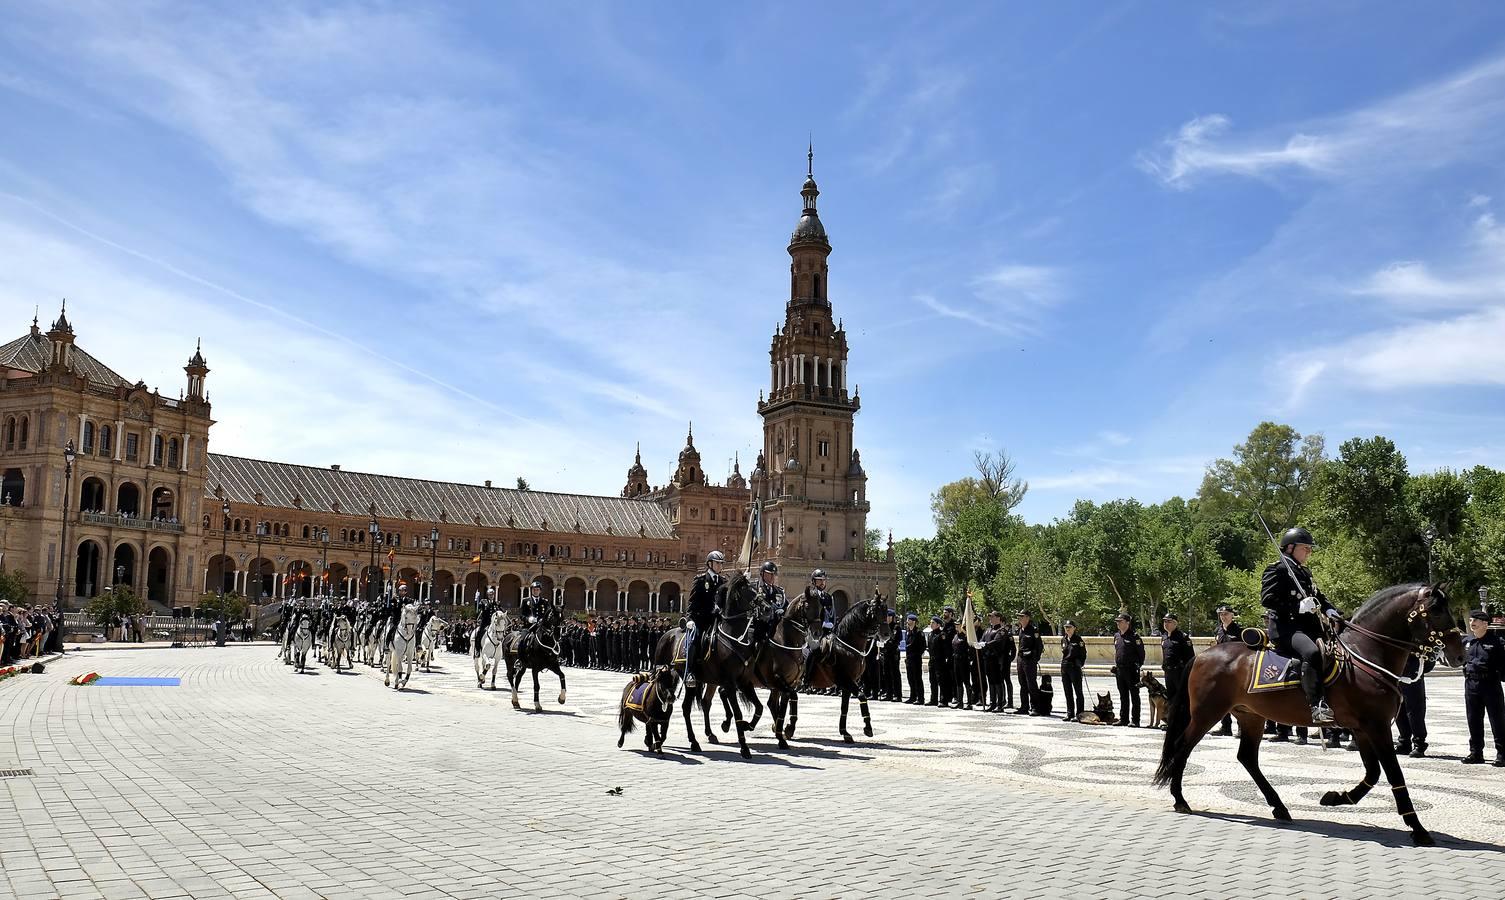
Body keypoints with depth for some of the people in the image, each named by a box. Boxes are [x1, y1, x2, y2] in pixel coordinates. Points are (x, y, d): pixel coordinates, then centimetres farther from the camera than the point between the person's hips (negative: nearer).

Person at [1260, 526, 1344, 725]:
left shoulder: (1305, 573, 24)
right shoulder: (1277, 570, -4)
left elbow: (1318, 596, 30)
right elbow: (1266, 599, -14)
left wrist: (1329, 609, 7)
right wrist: (1298, 607, -22)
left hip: (1308, 628, 10)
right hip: (1285, 627, -10)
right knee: (1312, 652, -35)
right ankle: (1318, 707, -40)